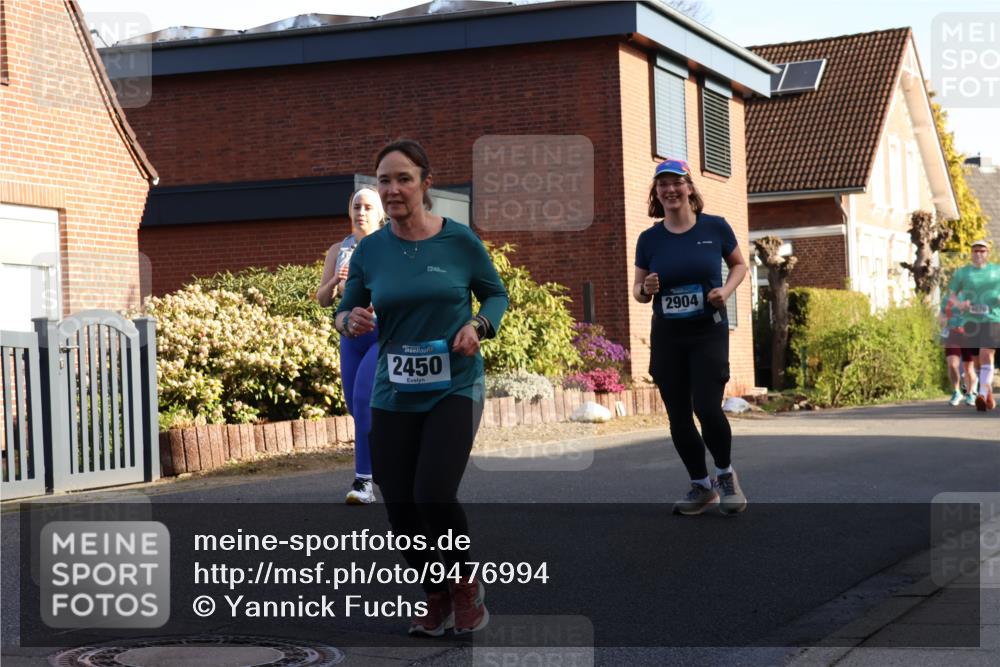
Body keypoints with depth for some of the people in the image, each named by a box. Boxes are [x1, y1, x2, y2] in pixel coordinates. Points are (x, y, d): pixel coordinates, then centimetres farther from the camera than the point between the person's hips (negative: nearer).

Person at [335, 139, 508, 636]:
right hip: (393, 395, 3)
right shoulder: (369, 250, 1)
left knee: (434, 496, -17)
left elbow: (496, 294, 8)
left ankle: (466, 583, 11)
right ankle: (435, 595, 29)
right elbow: (344, 311, 10)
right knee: (400, 508, 4)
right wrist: (350, 321, -14)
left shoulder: (460, 240, -5)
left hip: (455, 388, -3)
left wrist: (479, 326, -12)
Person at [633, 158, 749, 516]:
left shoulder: (716, 227, -3)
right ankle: (701, 487, 24)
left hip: (709, 332, -3)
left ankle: (726, 475, 13)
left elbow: (739, 264, 12)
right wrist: (646, 289, -14)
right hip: (666, 336, 3)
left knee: (707, 408, -15)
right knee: (678, 417, 5)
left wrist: (726, 289, -8)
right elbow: (637, 290, 9)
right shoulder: (649, 239, 1)